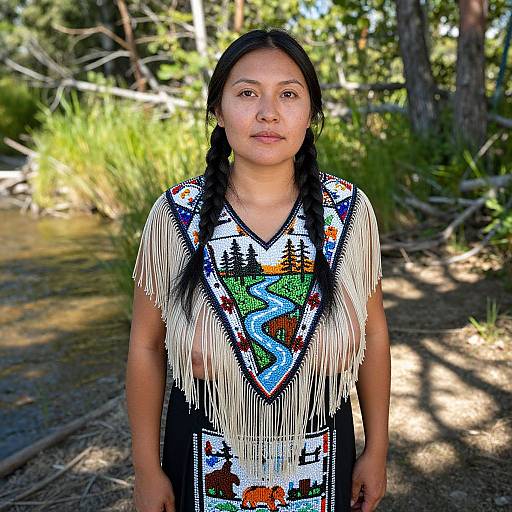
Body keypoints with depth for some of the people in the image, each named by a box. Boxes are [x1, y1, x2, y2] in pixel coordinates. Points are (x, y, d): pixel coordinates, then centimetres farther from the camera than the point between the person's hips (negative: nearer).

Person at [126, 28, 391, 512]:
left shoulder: (349, 211, -12)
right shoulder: (173, 215, -14)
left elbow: (372, 333, -2)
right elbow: (146, 345, -6)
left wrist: (376, 450, 3)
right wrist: (147, 468, -2)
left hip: (319, 460, 1)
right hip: (209, 464, 0)